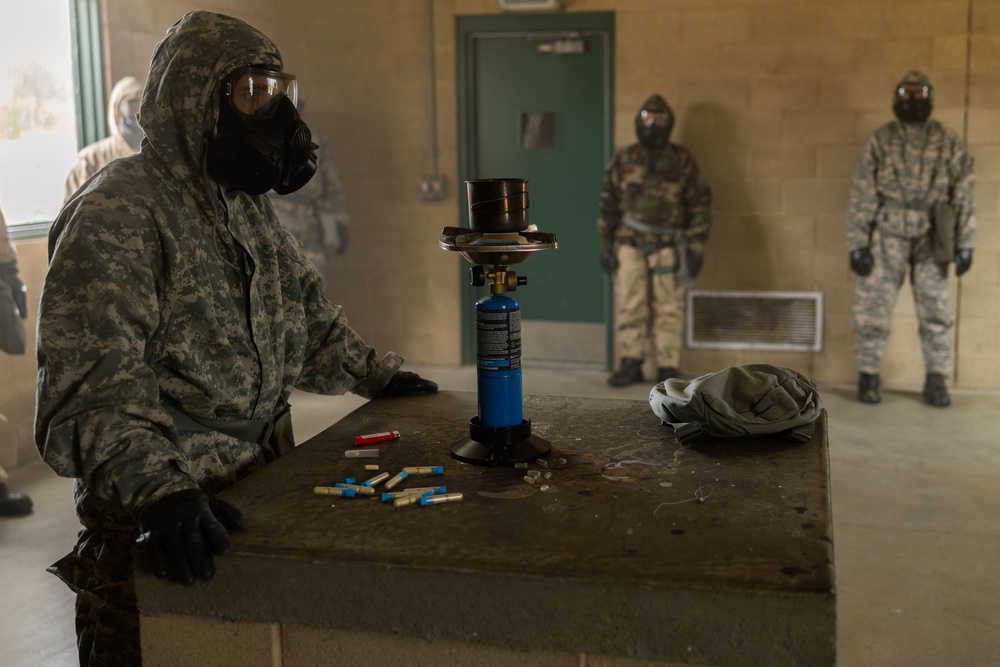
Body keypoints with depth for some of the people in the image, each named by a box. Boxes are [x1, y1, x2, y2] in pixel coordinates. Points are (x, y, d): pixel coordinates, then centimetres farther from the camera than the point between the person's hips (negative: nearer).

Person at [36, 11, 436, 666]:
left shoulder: (250, 207, 14)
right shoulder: (116, 214, -16)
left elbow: (306, 314, 27)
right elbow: (88, 397, -25)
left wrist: (375, 372, 18)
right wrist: (159, 493, -37)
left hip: (260, 507, 8)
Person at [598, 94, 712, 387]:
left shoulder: (682, 161, 0)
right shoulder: (623, 161, 4)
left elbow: (700, 205, 0)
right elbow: (609, 206, 9)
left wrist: (696, 249, -5)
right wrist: (606, 246, 6)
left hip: (668, 247, -1)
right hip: (630, 244, 2)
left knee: (668, 308, 1)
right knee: (629, 305, 0)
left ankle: (668, 369, 7)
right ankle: (631, 365, 8)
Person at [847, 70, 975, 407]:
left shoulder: (949, 143, 3)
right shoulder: (880, 142, 0)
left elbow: (963, 196, 3)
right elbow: (861, 196, -1)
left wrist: (965, 245, -2)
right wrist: (857, 244, -6)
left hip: (932, 239, 1)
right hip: (888, 236, -1)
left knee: (935, 310, 3)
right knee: (873, 307, 0)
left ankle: (935, 381, 13)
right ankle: (868, 376, 13)